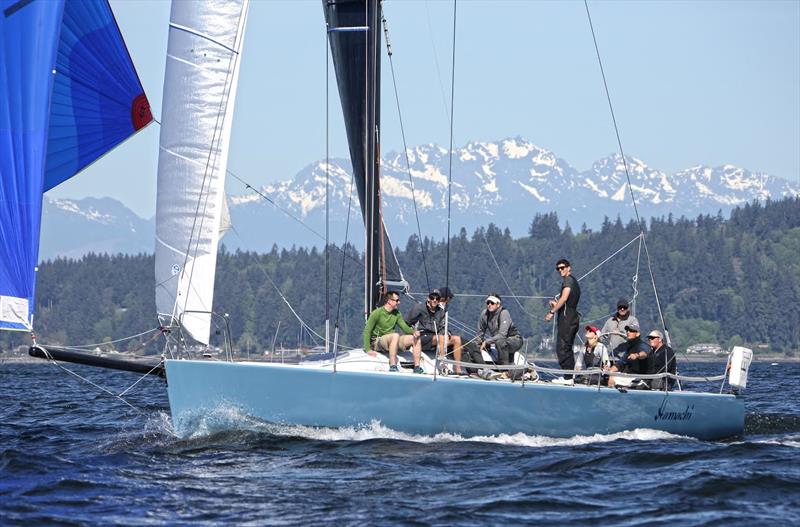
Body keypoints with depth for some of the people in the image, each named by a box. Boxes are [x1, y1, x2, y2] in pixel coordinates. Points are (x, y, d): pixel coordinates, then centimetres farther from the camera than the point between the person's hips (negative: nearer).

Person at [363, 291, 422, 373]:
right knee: (395, 335, -37)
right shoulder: (377, 313, -10)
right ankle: (392, 367, -43)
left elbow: (405, 327, 9)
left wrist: (414, 332, -15)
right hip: (377, 341, -7)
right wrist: (368, 349, -20)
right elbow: (367, 331, -11)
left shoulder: (397, 314, 10)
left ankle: (417, 367, -9)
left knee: (416, 338, -8)